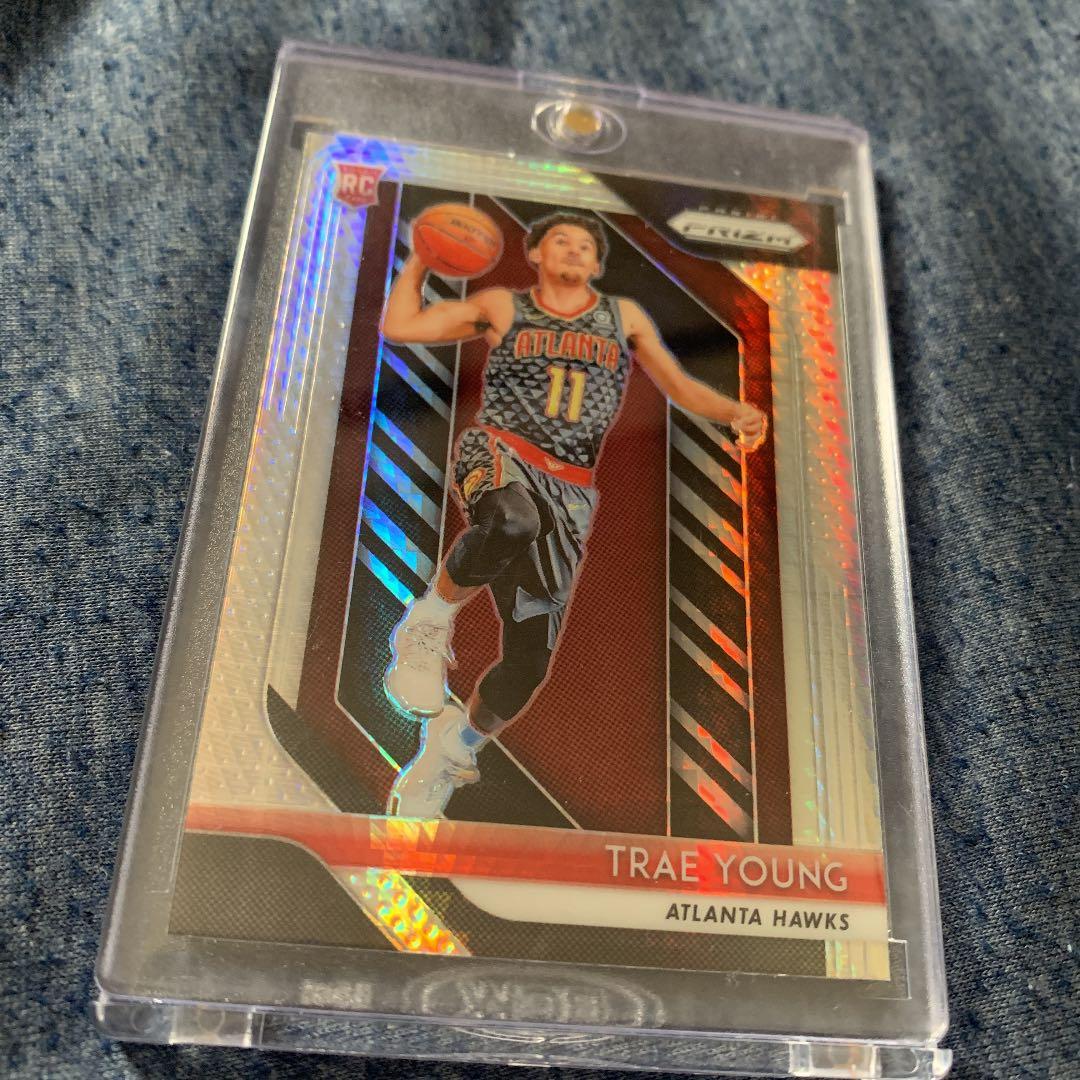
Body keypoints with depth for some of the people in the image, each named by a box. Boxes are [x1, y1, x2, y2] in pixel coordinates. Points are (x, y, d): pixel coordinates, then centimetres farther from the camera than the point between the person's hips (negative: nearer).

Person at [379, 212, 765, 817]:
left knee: (529, 666, -3)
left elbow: (679, 385, 17)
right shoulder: (503, 308, 14)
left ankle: (450, 752, 25)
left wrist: (734, 411, 0)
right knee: (514, 522, -43)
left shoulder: (623, 317, 19)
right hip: (498, 452, -2)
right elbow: (400, 326, 12)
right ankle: (432, 619, -14)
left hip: (568, 494, 3)